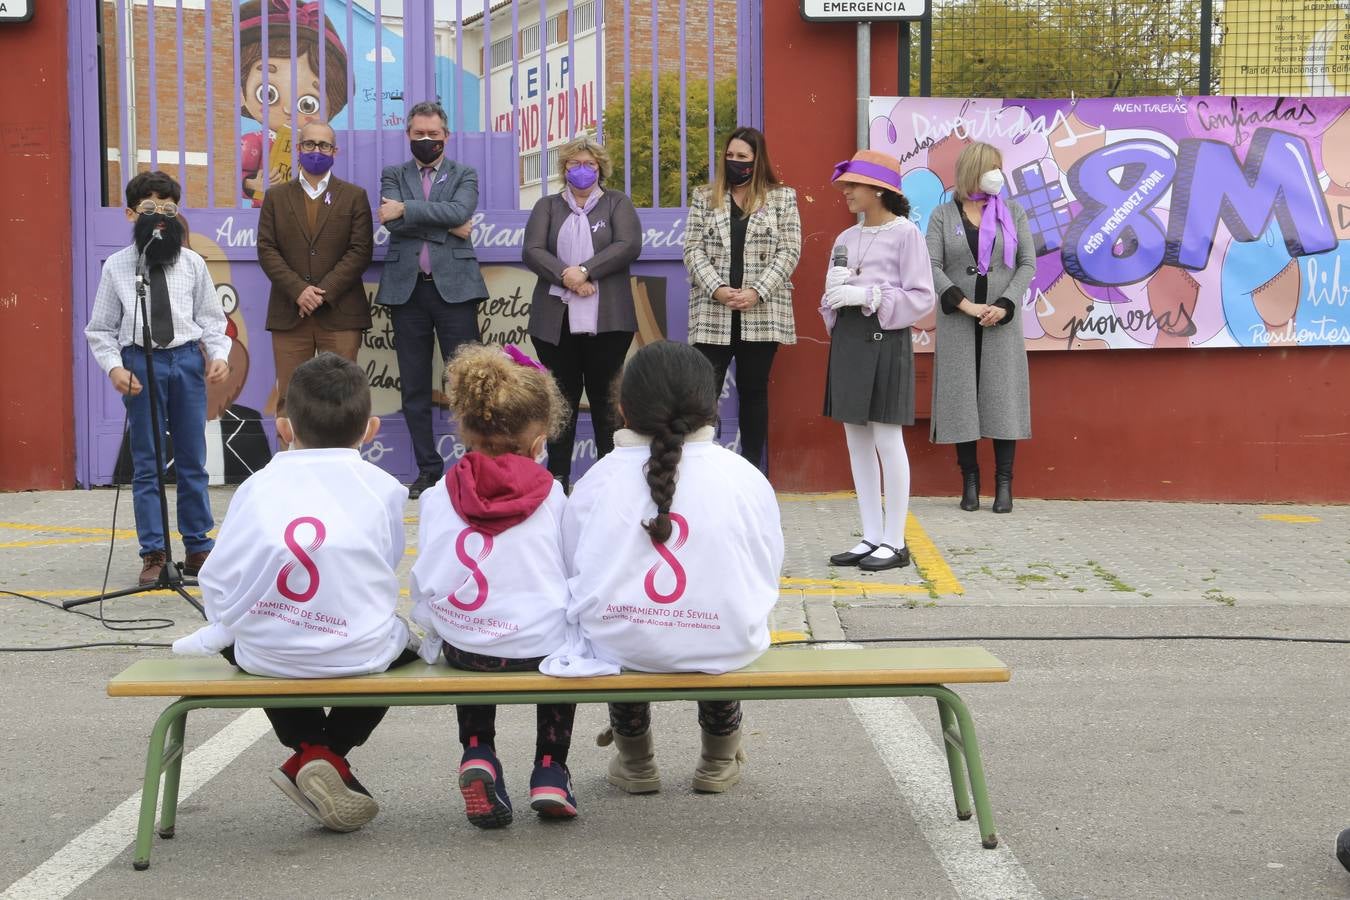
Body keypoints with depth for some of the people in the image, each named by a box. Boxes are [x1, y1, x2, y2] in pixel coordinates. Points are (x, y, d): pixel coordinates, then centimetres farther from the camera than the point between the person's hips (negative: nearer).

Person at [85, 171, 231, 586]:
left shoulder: (192, 264, 4)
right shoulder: (116, 267, 1)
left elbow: (212, 317, 8)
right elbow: (100, 329, 3)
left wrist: (219, 355, -8)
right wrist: (114, 367, -11)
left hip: (187, 359, 2)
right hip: (141, 363, -1)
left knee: (192, 461, 9)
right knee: (146, 465, 3)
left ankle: (198, 549, 20)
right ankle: (153, 555, 11)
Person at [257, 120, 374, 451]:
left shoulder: (354, 196, 9)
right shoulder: (276, 197, 13)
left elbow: (360, 250, -1)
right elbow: (267, 250, 4)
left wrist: (324, 292, -11)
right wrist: (298, 290, -11)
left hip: (340, 312, -1)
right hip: (289, 312, 1)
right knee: (290, 400, 1)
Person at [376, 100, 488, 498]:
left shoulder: (464, 175, 11)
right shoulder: (393, 176, 13)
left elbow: (460, 211, -11)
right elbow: (392, 221, -6)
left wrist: (407, 209, -14)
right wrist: (447, 226, -9)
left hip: (453, 286, -2)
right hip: (407, 288, 2)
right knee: (414, 387, 4)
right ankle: (427, 469, 11)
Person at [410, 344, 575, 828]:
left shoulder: (437, 497, 1)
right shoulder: (552, 497, -3)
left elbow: (425, 579, 7)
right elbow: (571, 572, 5)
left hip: (459, 640, 2)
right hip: (538, 644, -1)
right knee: (562, 643, 34)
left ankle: (478, 754, 16)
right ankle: (550, 771, 24)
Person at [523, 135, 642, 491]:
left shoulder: (617, 203, 11)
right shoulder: (548, 206, 15)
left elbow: (628, 245, -6)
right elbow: (532, 251, 0)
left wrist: (586, 270, -16)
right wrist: (566, 276, -17)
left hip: (607, 320, -2)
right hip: (556, 319, 2)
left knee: (605, 397, 0)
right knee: (561, 398, 4)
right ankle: (557, 475, 9)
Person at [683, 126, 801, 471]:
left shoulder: (782, 198, 6)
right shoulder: (705, 198, 11)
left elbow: (789, 252, -1)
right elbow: (693, 249, 4)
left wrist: (756, 292, -13)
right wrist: (717, 289, -12)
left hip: (762, 313, -1)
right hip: (712, 314, 1)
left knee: (753, 392, 7)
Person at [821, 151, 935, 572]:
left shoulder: (905, 233, -6)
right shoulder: (846, 239, 13)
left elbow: (921, 297, -10)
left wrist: (867, 295, -17)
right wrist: (836, 293, -6)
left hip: (885, 339, -7)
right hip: (848, 338, 7)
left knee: (887, 441, -4)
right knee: (857, 442, 8)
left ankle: (894, 542, 3)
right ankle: (871, 537, 16)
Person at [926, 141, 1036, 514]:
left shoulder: (1012, 213, 8)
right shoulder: (943, 215, 4)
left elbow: (1028, 264, 3)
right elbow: (932, 266, -4)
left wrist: (1004, 306, -10)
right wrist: (966, 305, -14)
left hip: (1002, 322, 1)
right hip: (957, 322, 0)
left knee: (1003, 398, -2)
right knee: (961, 399, -1)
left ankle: (1004, 484, 3)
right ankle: (969, 481, 8)